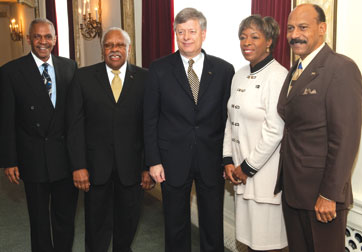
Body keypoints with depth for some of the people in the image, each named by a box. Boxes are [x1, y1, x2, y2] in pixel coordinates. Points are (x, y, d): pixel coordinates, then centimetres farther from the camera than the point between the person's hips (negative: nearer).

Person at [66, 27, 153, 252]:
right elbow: (75, 124, -2)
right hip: (96, 166, 0)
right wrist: (78, 166, -8)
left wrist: (149, 166, -5)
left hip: (131, 166, 1)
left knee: (128, 223, 17)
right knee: (97, 226, 13)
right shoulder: (84, 77, 0)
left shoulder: (144, 78, -1)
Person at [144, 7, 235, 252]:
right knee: (176, 224, 15)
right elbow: (150, 119, -1)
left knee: (213, 225, 14)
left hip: (211, 159, 1)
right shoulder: (160, 69, -2)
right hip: (173, 160, 0)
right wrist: (153, 160, -4)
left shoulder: (224, 69, -1)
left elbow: (228, 117, 2)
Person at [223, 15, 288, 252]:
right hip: (241, 170, 7)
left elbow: (275, 130, -18)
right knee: (248, 232, 18)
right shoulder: (240, 75, 9)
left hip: (265, 169, -7)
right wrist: (228, 160, 4)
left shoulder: (277, 76, -14)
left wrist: (249, 167, -12)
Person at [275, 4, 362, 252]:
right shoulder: (295, 71, 12)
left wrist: (329, 194, -19)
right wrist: (284, 180, 7)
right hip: (292, 189, 8)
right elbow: (292, 128, 11)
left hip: (322, 193, -7)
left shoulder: (342, 68, -13)